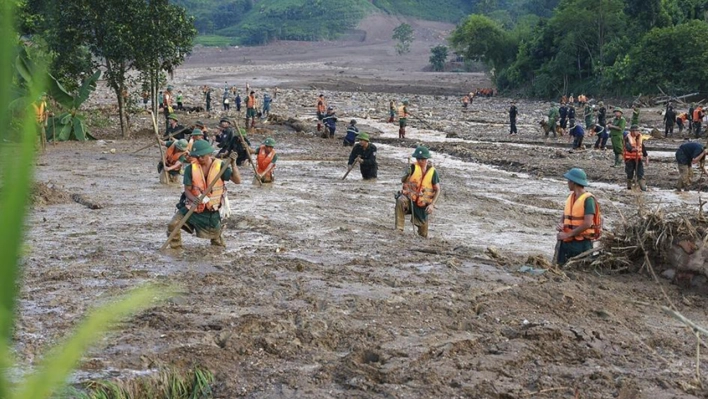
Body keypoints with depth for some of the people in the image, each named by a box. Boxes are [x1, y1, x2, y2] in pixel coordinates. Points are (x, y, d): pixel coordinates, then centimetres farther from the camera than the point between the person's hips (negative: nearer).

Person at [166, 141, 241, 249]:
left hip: (211, 209, 0)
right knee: (173, 225, -17)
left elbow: (237, 181, -21)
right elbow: (187, 190, -9)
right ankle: (176, 248, 6)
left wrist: (233, 164, -34)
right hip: (192, 206, 0)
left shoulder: (220, 166, -13)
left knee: (215, 235, 14)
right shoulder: (191, 168, -12)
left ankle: (219, 243, 50)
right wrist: (196, 199, -30)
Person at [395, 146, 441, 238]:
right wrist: (407, 174, -38)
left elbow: (437, 190, -1)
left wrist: (432, 204, -12)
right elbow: (403, 181, -16)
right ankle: (399, 228, -33)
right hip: (409, 198, -1)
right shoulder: (413, 167, -7)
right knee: (400, 201, -37)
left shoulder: (432, 172, -5)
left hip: (423, 204, 1)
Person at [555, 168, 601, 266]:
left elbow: (587, 224, -20)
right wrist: (560, 224, -4)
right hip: (566, 242, 7)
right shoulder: (571, 197, 10)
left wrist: (567, 234, -17)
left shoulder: (588, 199, -13)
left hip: (582, 243, -7)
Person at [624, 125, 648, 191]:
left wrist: (646, 156, 13)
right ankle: (629, 186, 22)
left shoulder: (639, 138, 9)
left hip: (638, 158, 4)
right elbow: (627, 146, -27)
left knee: (640, 173, -6)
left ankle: (643, 187, -11)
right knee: (630, 174, 5)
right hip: (630, 159, -4)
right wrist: (633, 149, -45)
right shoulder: (627, 138, -10)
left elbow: (643, 147, 16)